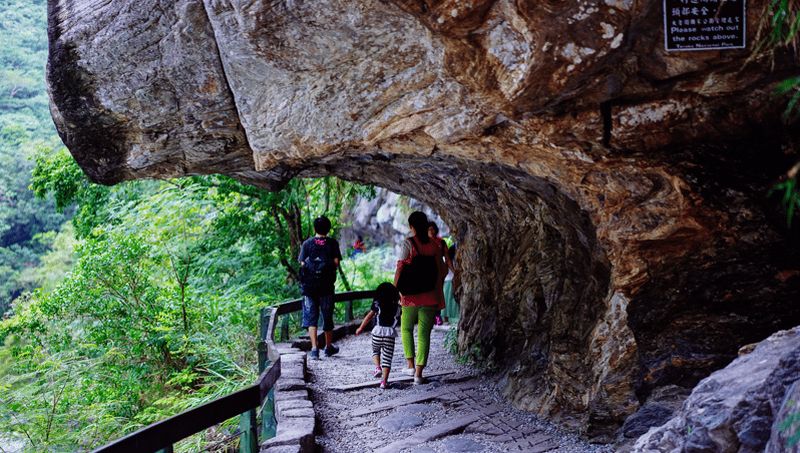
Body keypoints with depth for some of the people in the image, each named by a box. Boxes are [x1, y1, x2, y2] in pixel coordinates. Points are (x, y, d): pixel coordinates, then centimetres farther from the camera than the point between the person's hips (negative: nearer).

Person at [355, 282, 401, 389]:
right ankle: (384, 381, -5)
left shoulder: (377, 304, 2)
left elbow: (369, 317, 2)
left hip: (378, 332, 0)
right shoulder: (397, 306, 4)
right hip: (390, 334, 0)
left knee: (375, 351, 26)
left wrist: (360, 328, 14)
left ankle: (378, 367, 2)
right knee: (387, 358, 3)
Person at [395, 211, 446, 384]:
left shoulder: (408, 243, -9)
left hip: (410, 296, -2)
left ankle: (410, 364, 12)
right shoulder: (435, 246, 1)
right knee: (424, 334, 6)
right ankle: (419, 373, 3)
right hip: (429, 297, 2)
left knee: (406, 329, 20)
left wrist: (395, 289, -4)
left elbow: (400, 268, -13)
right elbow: (440, 271, 2)